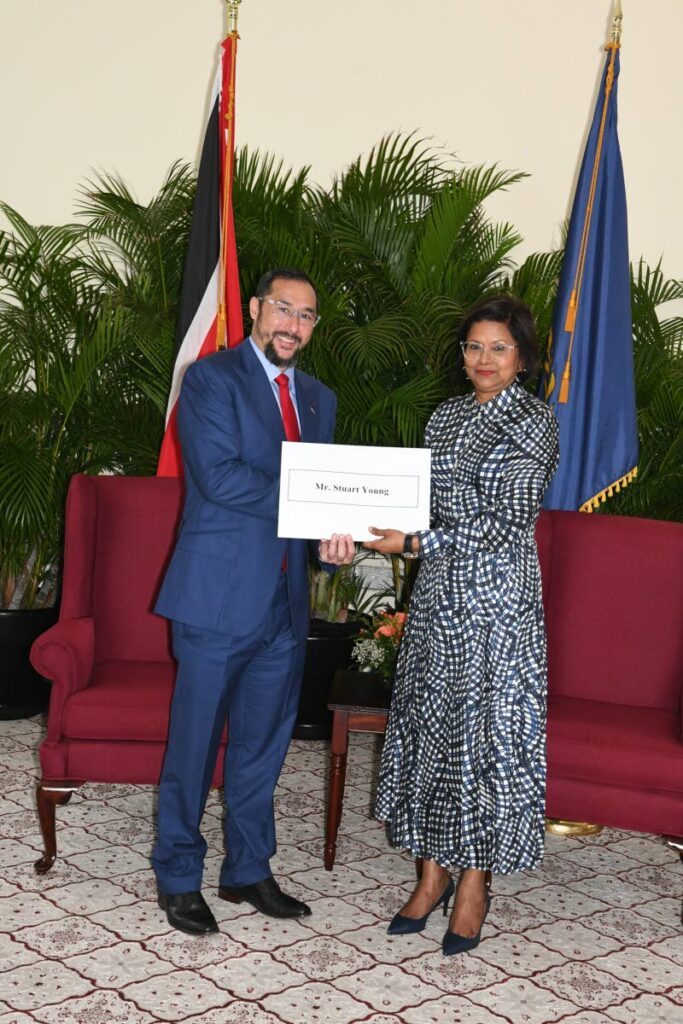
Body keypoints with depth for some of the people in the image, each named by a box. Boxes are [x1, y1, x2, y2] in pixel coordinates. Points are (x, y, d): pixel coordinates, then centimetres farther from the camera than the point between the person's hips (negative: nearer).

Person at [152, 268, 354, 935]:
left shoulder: (318, 398, 15)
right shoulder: (211, 379, -6)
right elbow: (220, 477, -18)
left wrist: (333, 535, -9)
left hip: (285, 600, 6)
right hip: (219, 593, -6)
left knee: (263, 743, 15)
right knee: (194, 742, 4)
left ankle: (248, 868, 29)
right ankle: (178, 876, 19)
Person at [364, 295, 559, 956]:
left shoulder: (534, 421, -8)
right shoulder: (447, 416, 12)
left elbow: (508, 522, -16)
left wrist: (415, 543, -20)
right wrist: (384, 521, 0)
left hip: (497, 598, -6)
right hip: (438, 593, 6)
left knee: (488, 730, 0)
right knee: (429, 725, 8)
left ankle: (475, 883, 13)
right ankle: (432, 872, 20)